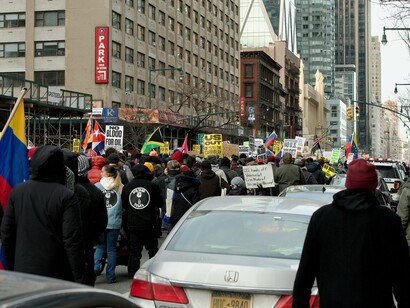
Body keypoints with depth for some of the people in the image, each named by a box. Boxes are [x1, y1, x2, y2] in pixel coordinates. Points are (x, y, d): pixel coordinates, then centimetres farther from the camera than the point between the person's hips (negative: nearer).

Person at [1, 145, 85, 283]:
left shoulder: (17, 191, 3)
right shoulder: (66, 196, -12)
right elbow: (72, 242, -15)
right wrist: (80, 278, -11)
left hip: (22, 271, 4)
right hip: (56, 274, -4)